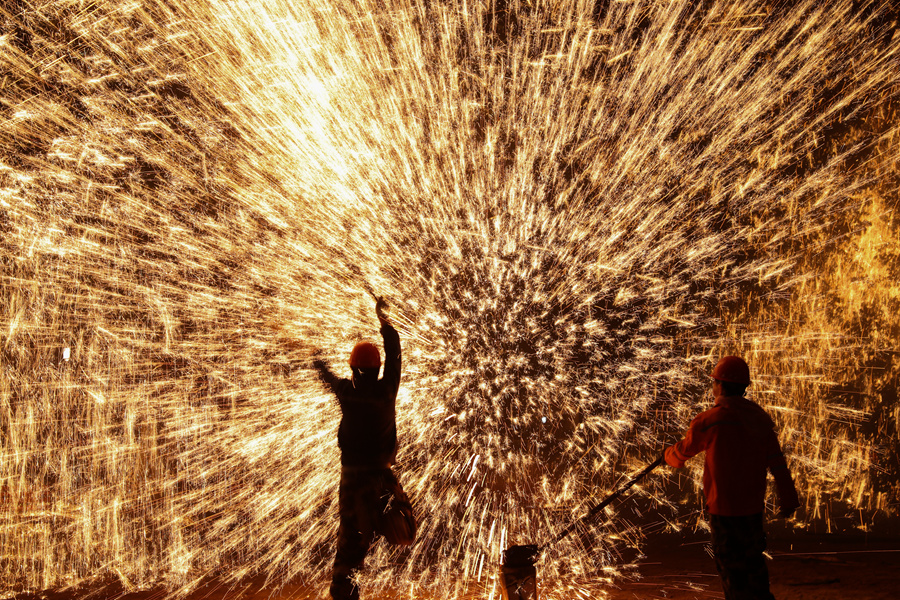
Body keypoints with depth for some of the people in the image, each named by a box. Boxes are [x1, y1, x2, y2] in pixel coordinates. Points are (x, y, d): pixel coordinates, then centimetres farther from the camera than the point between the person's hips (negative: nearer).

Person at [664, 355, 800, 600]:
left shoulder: (709, 421, -14)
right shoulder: (759, 417, 3)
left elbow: (683, 452, 3)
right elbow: (777, 462, 2)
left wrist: (669, 455, 25)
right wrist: (788, 498, 7)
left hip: (725, 509, -6)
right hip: (754, 507, 6)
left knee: (732, 569, 2)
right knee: (752, 562, 21)